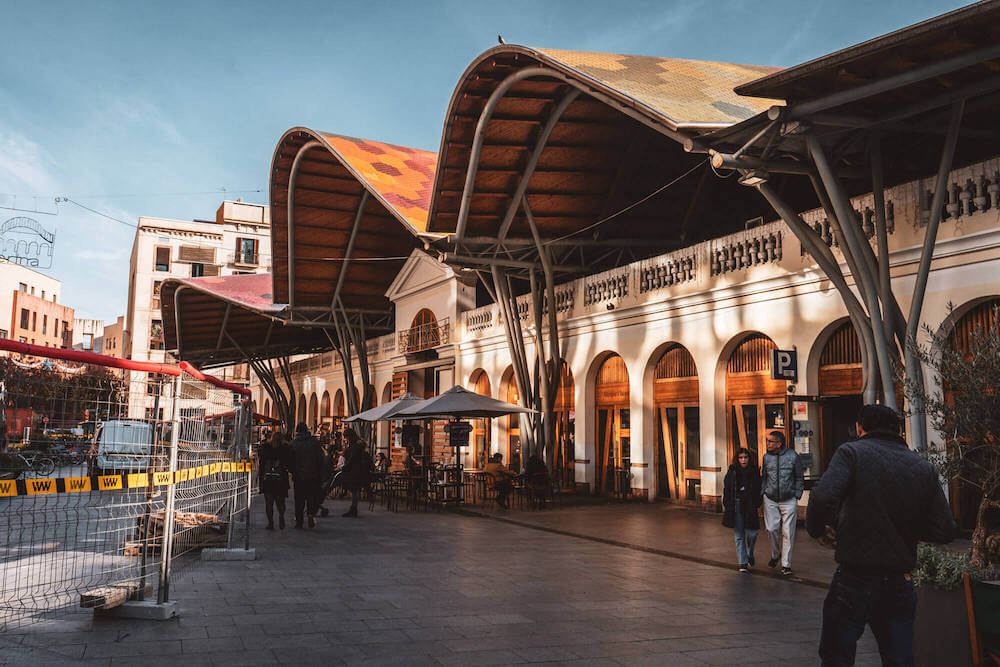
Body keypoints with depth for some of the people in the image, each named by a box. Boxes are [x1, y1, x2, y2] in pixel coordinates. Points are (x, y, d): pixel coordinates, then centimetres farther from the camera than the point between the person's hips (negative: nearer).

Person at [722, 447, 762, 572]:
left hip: (750, 507, 0)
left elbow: (759, 490, 9)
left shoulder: (755, 473, 3)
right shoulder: (732, 473, 1)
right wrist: (725, 505, 3)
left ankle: (750, 554, 25)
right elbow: (726, 490, 7)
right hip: (736, 507, 0)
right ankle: (743, 563, 4)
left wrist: (758, 505, 2)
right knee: (739, 535, 0)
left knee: (752, 533, -5)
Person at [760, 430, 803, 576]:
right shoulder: (766, 457, 5)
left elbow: (800, 478, 5)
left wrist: (796, 496, 0)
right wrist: (762, 493, 6)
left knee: (788, 532, -1)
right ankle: (775, 554, 24)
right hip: (770, 500, 2)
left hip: (789, 500, -2)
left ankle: (786, 564, 7)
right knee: (772, 529, -2)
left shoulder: (792, 456, -2)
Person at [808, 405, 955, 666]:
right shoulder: (924, 467, 7)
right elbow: (945, 532, 2)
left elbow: (823, 498, -23)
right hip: (900, 582, 4)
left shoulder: (852, 452, -6)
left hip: (855, 578, -4)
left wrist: (817, 529, -4)